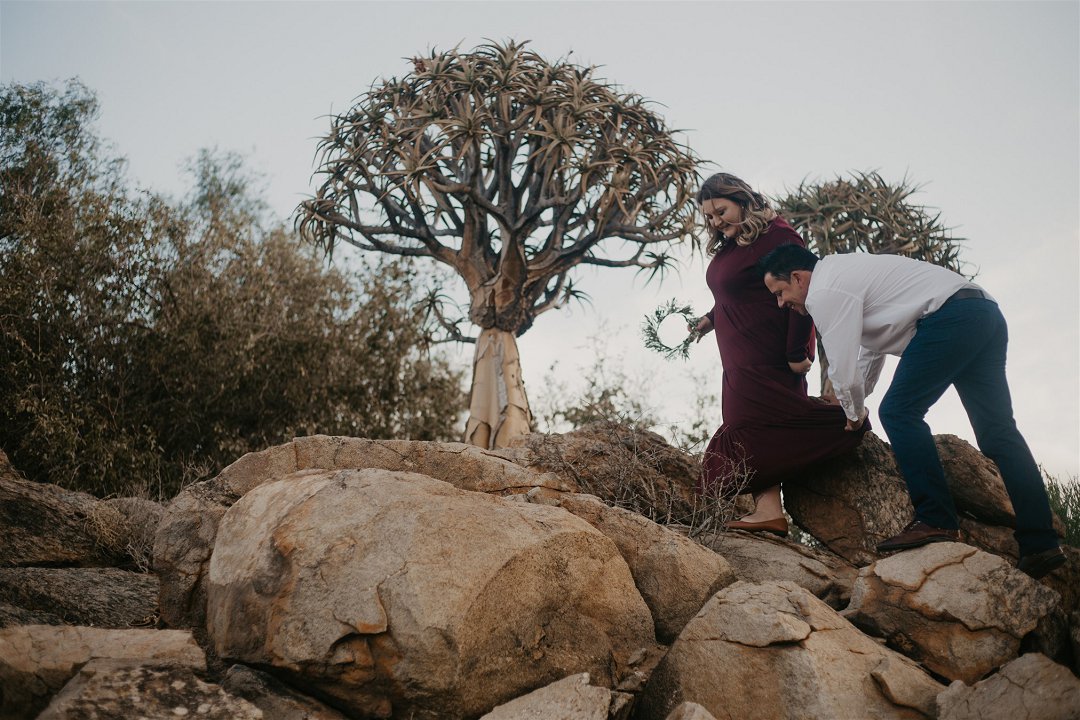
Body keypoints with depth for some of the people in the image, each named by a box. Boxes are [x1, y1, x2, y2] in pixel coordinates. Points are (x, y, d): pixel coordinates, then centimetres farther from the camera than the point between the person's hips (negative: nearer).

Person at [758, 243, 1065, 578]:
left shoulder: (824, 293, -7)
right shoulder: (843, 271, 25)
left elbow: (843, 369, -8)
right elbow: (870, 348, 36)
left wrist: (854, 413, 12)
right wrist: (857, 405, 40)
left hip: (951, 316, -10)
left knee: (899, 412, -8)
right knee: (997, 429, 6)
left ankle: (935, 522, -11)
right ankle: (1040, 545, 4)